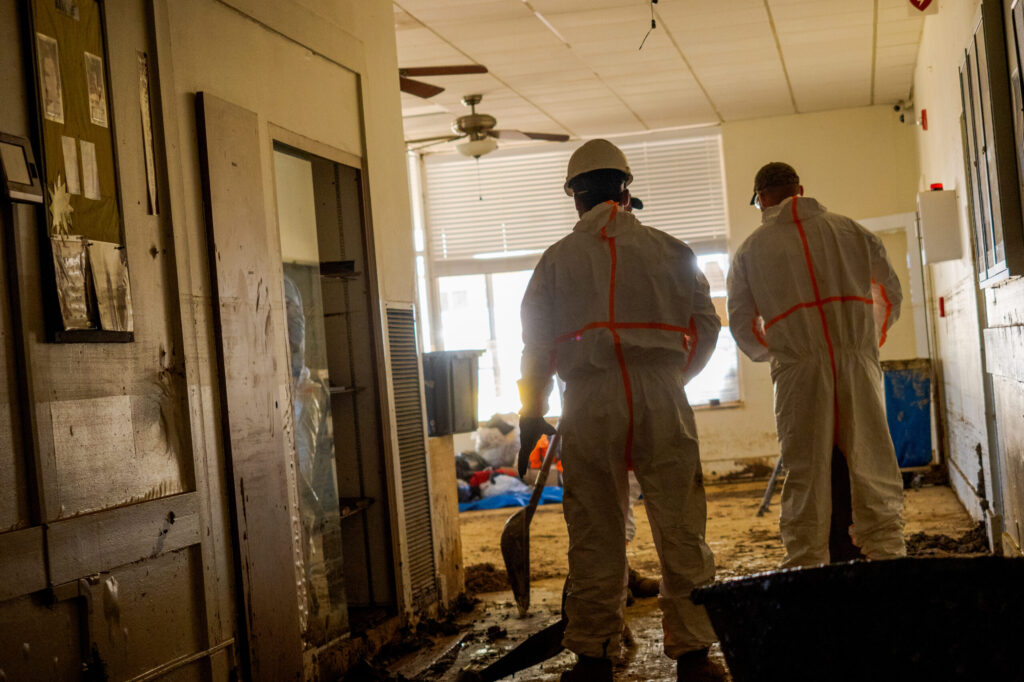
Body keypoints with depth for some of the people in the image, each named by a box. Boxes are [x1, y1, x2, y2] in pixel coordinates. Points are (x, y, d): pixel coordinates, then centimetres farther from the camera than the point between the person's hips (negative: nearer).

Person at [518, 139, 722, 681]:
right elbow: (706, 327, 11)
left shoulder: (557, 258, 7)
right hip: (662, 397, 0)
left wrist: (531, 414, 17)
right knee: (680, 526, 5)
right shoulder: (669, 250, 8)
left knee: (595, 534, 6)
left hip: (588, 403, 0)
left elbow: (536, 342, 7)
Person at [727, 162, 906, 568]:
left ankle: (806, 568, 4)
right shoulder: (848, 230, 14)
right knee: (874, 472, 6)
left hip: (798, 371, -1)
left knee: (805, 479, 3)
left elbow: (741, 325, 9)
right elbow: (890, 294, 16)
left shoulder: (750, 250, 10)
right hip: (857, 365, 1)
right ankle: (887, 558, 5)